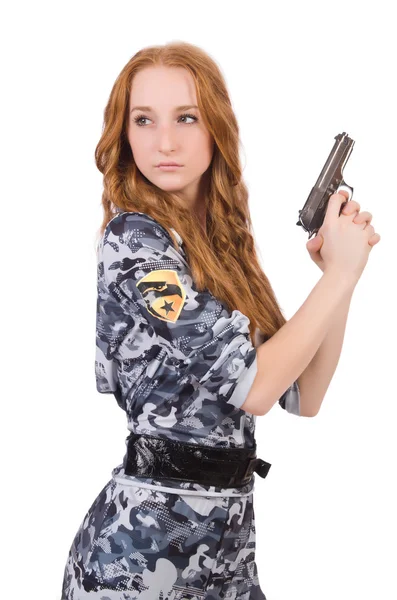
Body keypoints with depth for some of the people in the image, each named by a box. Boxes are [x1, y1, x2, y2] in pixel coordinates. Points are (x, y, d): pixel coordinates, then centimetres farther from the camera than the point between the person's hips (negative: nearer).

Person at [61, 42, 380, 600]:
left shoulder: (218, 244, 7)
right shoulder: (134, 238, -15)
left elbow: (301, 395, 6)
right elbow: (252, 386, -20)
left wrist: (340, 268, -2)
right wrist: (342, 272, -11)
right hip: (148, 550, -7)